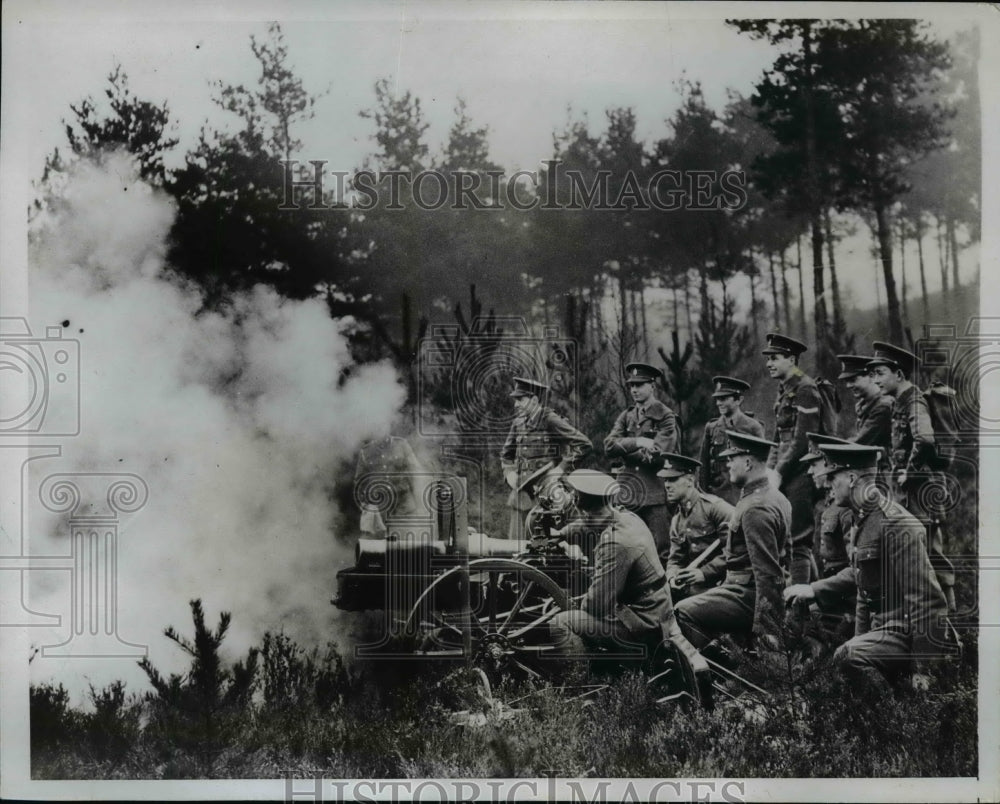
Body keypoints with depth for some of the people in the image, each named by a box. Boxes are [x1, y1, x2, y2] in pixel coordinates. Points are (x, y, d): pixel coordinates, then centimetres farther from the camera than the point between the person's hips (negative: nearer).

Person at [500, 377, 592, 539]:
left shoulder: (550, 420, -9)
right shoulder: (518, 423, 11)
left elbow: (584, 444, -11)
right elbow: (506, 455, 27)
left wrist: (560, 469, -13)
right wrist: (510, 473, 7)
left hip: (545, 490, -6)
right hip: (521, 490, 6)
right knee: (515, 541, 4)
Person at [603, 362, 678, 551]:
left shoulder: (666, 417, -3)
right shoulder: (626, 417, 14)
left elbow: (656, 456, -14)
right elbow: (609, 446, -1)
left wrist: (624, 449, -5)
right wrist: (637, 442, -15)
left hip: (656, 493, -5)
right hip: (627, 492, 5)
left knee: (660, 548, -5)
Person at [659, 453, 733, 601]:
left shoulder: (715, 507, -10)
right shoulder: (676, 521, 15)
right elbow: (675, 559, 15)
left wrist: (704, 573, -19)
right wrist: (672, 577, -9)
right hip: (692, 585, 7)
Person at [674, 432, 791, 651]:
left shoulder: (755, 508, -21)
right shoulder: (776, 497, 12)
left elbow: (767, 573, -24)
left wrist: (765, 626, -23)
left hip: (747, 596, -10)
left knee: (683, 612, -13)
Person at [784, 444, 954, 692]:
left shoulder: (897, 525, -20)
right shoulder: (864, 520, 10)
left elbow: (925, 599, -22)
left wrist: (921, 667, -23)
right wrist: (813, 590, 21)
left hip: (909, 632, -10)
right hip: (883, 625, 10)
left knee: (848, 656, -30)